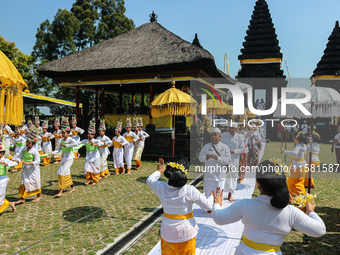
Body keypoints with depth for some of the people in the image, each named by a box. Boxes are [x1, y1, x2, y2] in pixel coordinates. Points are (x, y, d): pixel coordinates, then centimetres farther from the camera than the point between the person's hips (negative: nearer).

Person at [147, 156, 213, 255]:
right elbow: (208, 206, -14)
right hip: (186, 233, -2)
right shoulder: (190, 191, -23)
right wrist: (212, 196, 6)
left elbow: (150, 180, 10)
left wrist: (159, 171, 26)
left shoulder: (162, 188, -13)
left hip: (167, 233, 2)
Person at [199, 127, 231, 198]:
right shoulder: (206, 147, 6)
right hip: (209, 175, 2)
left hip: (220, 176, -1)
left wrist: (218, 158, -23)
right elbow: (200, 158, 1)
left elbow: (228, 160, -9)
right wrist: (206, 157, -21)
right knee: (207, 194, 7)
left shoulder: (225, 147, 0)